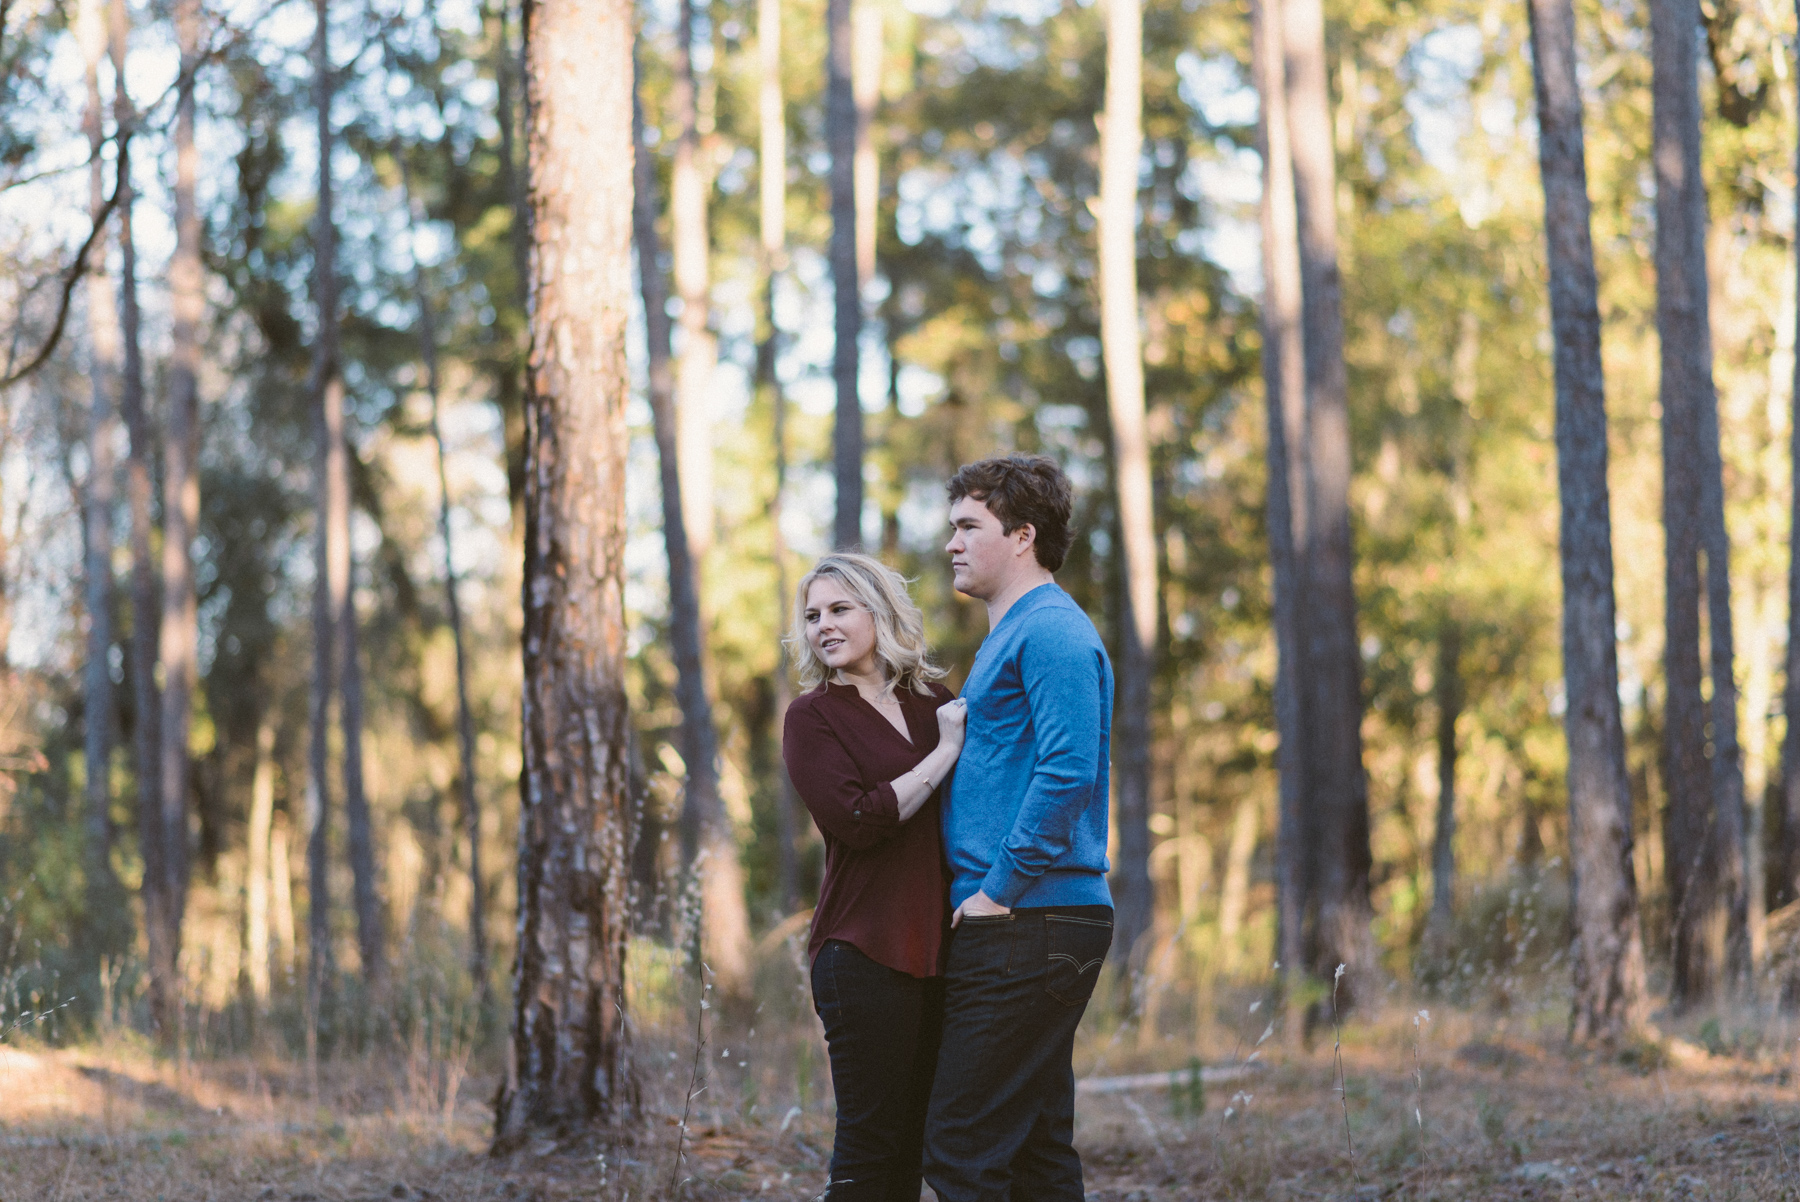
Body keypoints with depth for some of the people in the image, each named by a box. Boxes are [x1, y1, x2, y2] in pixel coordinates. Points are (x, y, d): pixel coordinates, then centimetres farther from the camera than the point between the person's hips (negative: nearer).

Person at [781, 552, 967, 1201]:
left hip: (938, 947, 5)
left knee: (911, 1145, 9)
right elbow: (857, 820, -14)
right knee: (871, 1143, -8)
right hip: (865, 951, -5)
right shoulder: (812, 717, 0)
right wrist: (945, 752, -10)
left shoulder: (935, 704, 13)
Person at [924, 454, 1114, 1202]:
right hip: (1036, 926, 11)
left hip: (1028, 923, -11)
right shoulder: (1009, 636, 22)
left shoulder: (1051, 633, -11)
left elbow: (1067, 773, -22)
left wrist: (998, 891, -19)